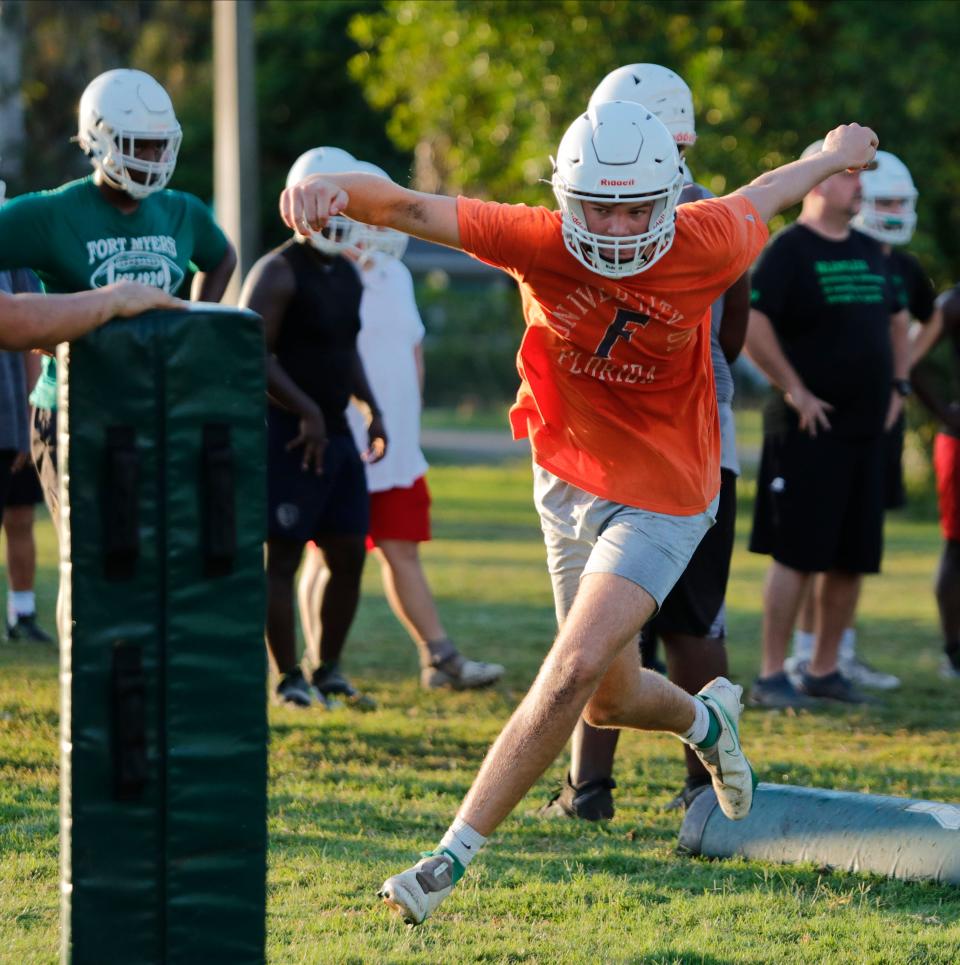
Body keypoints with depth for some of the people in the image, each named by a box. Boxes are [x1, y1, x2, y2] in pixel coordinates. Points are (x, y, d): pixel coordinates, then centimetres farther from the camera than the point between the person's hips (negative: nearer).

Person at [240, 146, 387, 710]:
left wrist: (374, 411, 14)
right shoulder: (279, 273, -12)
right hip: (293, 436, -8)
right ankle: (290, 679, 3)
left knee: (349, 556, 9)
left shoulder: (348, 275, 14)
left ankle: (330, 672, 21)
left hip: (337, 433, 8)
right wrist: (307, 412, -19)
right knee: (284, 558, -2)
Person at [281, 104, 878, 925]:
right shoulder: (541, 242, -18)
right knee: (608, 701, 16)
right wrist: (335, 191, -50)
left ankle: (454, 856, -8)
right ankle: (706, 719, 51)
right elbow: (413, 209, -29)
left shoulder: (707, 248, -18)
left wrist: (837, 153, 26)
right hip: (568, 482, 3)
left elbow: (762, 197, 5)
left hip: (662, 498, -3)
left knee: (573, 674, -16)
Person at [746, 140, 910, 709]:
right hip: (809, 429, -7)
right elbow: (750, 324, -18)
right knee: (796, 555, -6)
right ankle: (772, 677, -1)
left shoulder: (870, 253, 14)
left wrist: (895, 386, 16)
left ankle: (825, 669, 19)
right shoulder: (788, 250, -10)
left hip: (867, 428, 7)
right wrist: (794, 391, -16)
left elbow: (897, 321, 28)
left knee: (852, 558, 9)